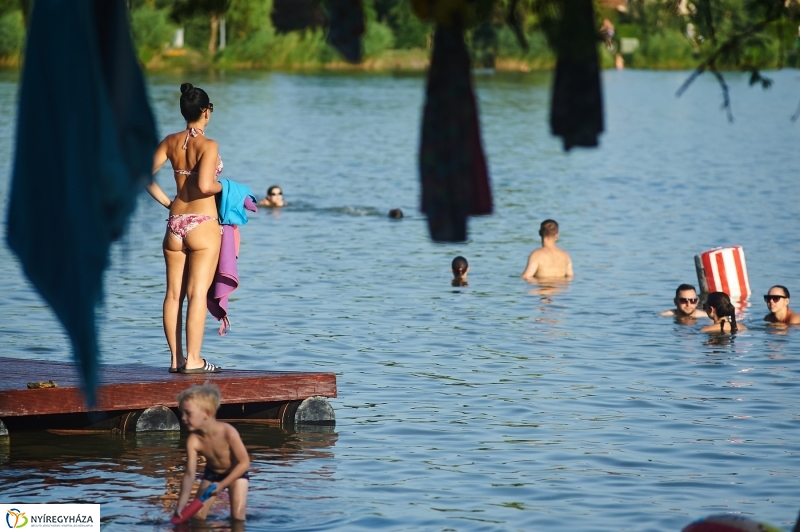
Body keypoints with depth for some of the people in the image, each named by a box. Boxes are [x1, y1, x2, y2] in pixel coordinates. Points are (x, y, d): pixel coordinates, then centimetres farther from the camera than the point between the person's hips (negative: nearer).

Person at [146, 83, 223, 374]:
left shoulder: (170, 142, 5)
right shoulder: (208, 145, -12)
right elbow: (204, 185, -23)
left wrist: (167, 203, 12)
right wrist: (222, 186, -3)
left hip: (175, 223, 6)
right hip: (202, 224, -6)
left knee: (174, 293, 9)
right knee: (197, 293, -4)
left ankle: (176, 359, 13)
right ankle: (193, 360, -7)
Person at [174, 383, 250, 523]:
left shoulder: (228, 433, -37)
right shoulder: (193, 440, -29)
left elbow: (244, 463, -28)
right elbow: (189, 474, -32)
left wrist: (223, 484, -33)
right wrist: (181, 505, -42)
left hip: (236, 473, -3)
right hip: (212, 473, 3)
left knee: (237, 515, -11)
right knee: (197, 514, -3)